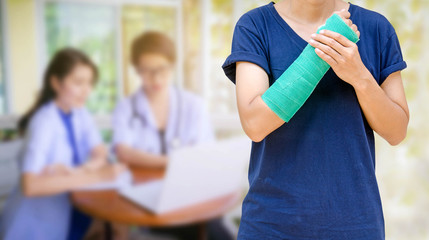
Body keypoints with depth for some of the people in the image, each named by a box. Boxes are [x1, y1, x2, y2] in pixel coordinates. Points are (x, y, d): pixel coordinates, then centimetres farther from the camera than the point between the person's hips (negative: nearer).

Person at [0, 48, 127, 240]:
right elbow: (30, 185, -33)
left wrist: (76, 172, -23)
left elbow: (100, 155, -3)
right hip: (38, 217, -6)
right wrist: (94, 176, -35)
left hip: (71, 205, 6)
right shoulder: (44, 121, -21)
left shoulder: (80, 113, -1)